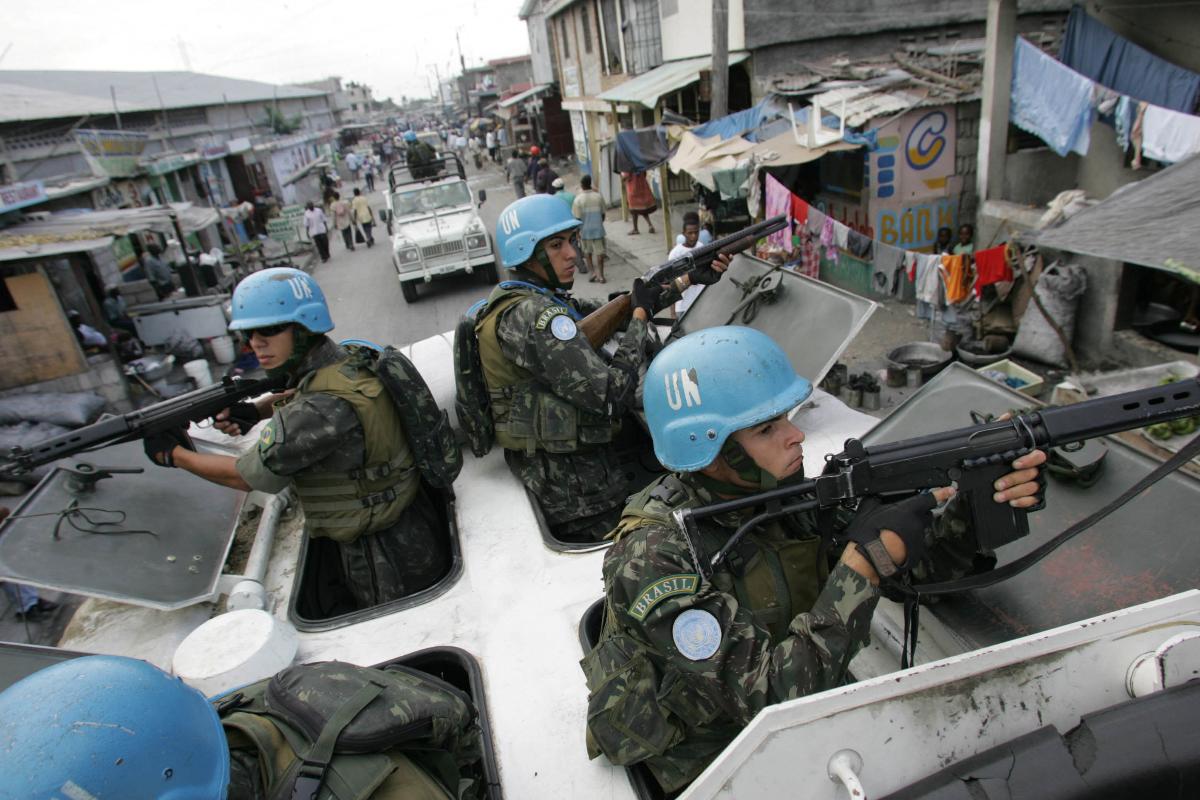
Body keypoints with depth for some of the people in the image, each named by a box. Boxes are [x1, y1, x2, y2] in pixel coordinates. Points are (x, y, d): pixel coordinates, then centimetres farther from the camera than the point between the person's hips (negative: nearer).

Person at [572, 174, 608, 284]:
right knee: (599, 252, 8)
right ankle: (600, 275, 7)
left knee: (587, 253, 15)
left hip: (585, 230, -1)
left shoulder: (578, 199, -12)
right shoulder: (599, 196, -5)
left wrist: (577, 232, 0)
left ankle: (593, 272, 9)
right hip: (598, 229, 1)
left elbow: (577, 218, -10)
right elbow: (603, 214, 4)